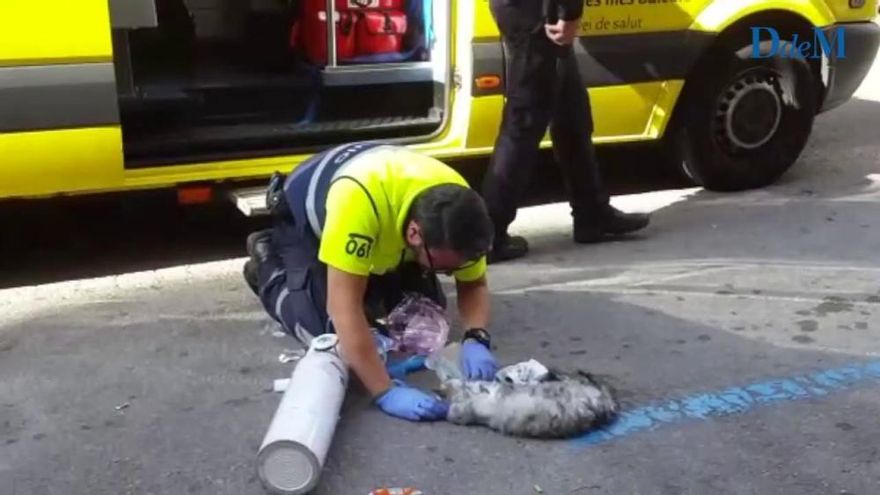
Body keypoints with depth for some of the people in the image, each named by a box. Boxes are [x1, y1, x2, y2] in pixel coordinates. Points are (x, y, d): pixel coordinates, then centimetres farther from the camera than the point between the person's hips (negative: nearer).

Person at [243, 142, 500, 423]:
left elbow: (474, 285, -16)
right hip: (305, 216, -4)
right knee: (325, 330, -16)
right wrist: (386, 392, -49)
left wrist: (476, 340, -35)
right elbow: (344, 307, -46)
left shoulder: (458, 208, -30)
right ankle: (267, 264, 10)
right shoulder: (359, 199, -48)